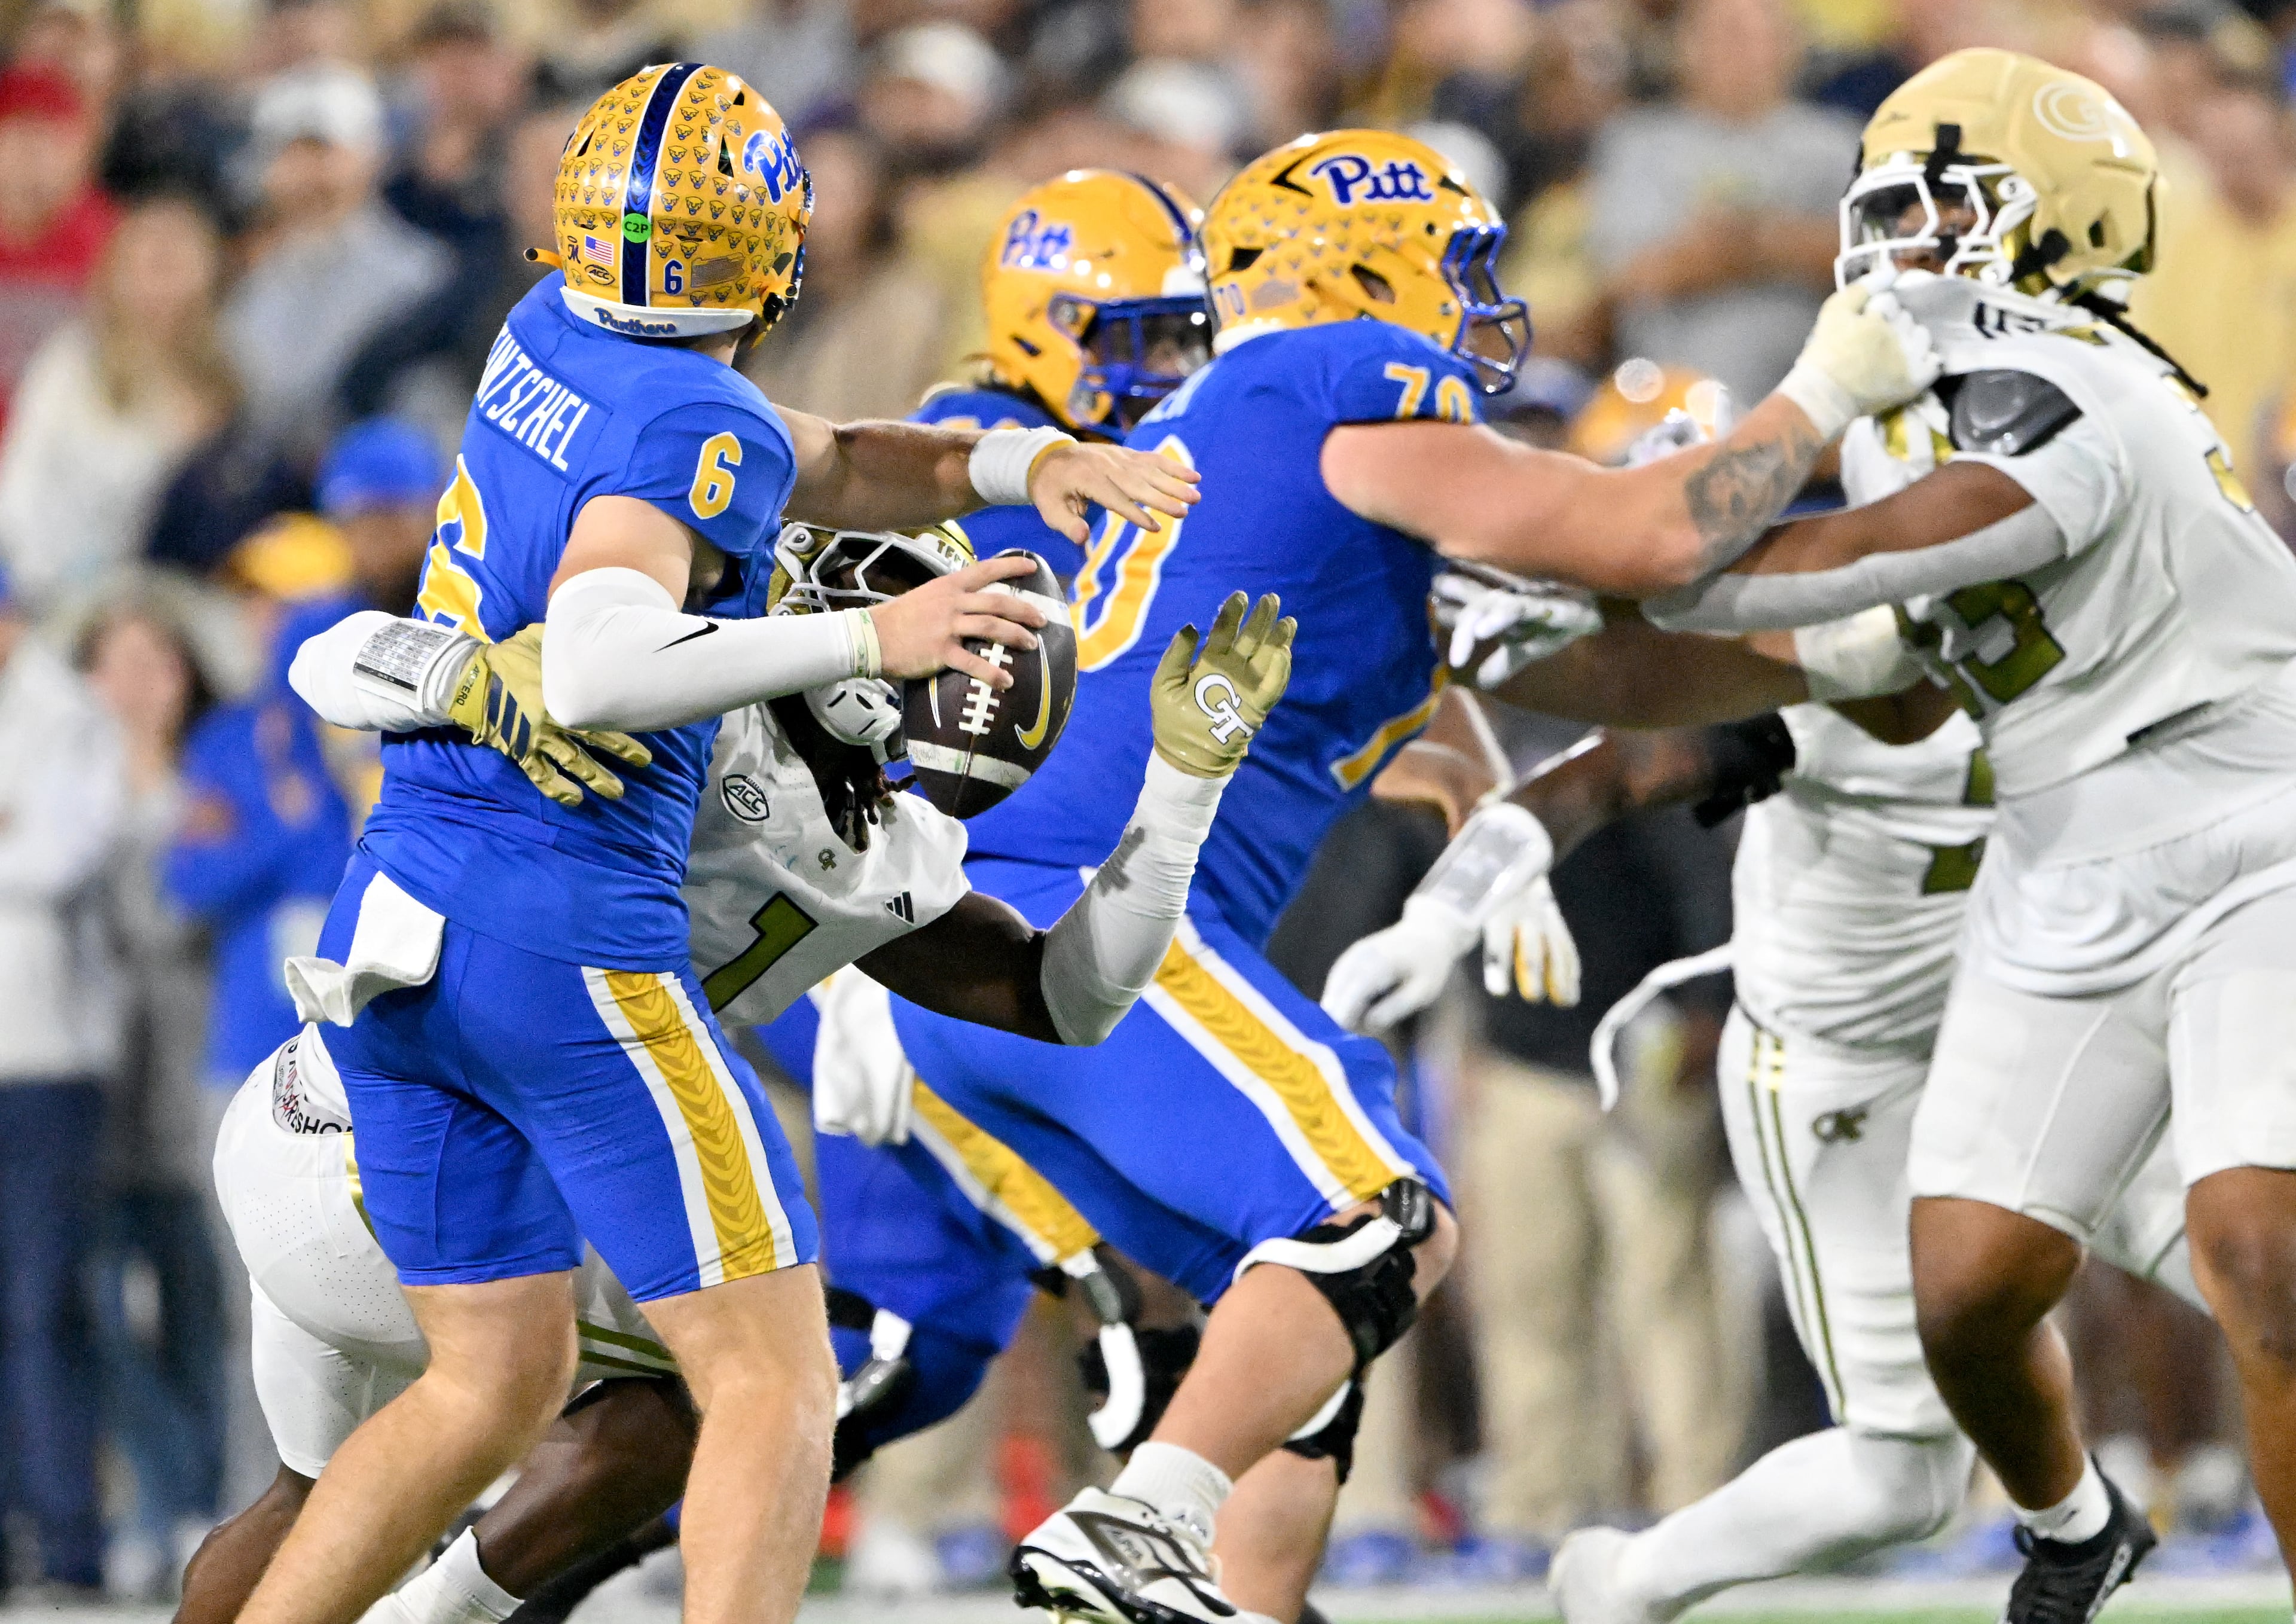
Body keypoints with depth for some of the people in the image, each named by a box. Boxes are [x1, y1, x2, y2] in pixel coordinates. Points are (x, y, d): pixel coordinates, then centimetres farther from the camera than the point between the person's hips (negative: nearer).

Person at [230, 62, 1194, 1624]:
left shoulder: (550, 336, 11)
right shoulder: (696, 429, -14)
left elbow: (831, 469, 22)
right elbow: (594, 674, -31)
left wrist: (1028, 462, 7)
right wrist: (867, 640, -30)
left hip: (396, 915, 9)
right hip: (564, 939, -9)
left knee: (497, 1388, 18)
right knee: (777, 1380, -5)